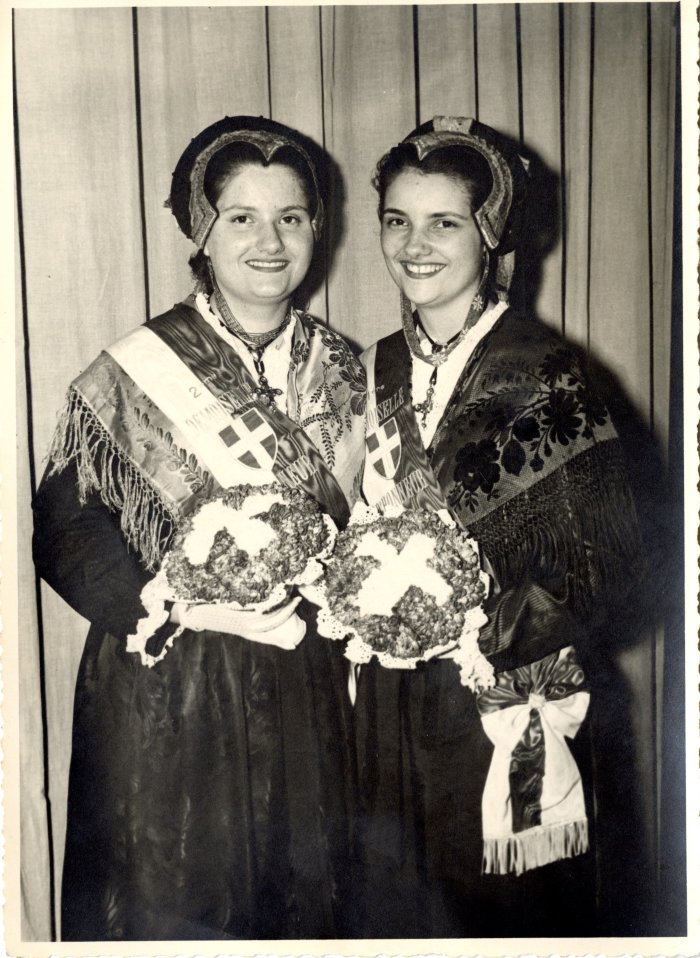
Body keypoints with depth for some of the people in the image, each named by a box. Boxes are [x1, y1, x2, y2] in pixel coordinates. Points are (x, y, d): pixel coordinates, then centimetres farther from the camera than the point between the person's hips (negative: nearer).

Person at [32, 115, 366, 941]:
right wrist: (187, 609, -21)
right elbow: (65, 532, -11)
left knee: (302, 897, 18)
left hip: (304, 694, 4)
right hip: (166, 696, -4)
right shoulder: (135, 371, -11)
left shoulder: (340, 374, 3)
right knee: (170, 910, 11)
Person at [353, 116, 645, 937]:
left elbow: (602, 557, -11)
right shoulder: (377, 369, 6)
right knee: (396, 907, 18)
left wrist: (479, 630, -17)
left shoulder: (544, 374, -11)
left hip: (505, 706, -5)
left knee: (509, 913, 12)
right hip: (389, 705, 5)